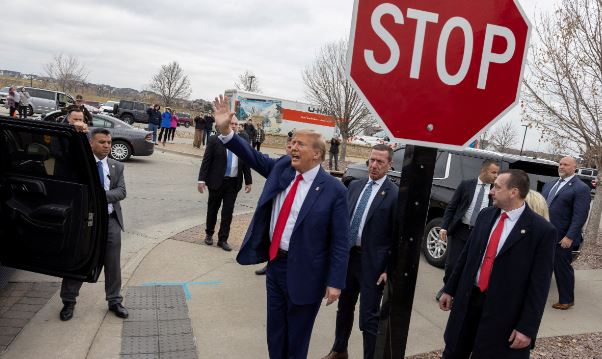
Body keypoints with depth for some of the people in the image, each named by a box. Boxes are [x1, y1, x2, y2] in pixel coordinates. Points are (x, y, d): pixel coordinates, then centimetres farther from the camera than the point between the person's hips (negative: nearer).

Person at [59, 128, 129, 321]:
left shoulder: (117, 166, 7)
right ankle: (68, 302, 25)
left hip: (111, 220, 3)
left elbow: (121, 191, -4)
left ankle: (114, 301, 24)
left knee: (113, 263, 10)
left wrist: (102, 195, -19)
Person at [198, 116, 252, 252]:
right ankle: (209, 234, 33)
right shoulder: (214, 140, -4)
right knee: (212, 209, 13)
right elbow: (206, 161, -6)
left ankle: (223, 239, 14)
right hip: (217, 181, -1)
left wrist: (248, 181, 6)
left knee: (228, 212, 3)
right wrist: (202, 180, -11)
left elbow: (246, 163, 8)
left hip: (233, 183, 2)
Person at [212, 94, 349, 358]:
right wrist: (225, 130, -7)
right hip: (274, 263, 5)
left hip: (304, 272, -5)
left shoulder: (333, 189, -16)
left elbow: (340, 241, -14)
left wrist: (335, 282, -14)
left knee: (297, 337, 14)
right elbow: (254, 157, 7)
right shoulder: (282, 167, 0)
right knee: (275, 331, 22)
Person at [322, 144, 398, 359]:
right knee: (344, 307, 23)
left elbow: (397, 237, -11)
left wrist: (389, 269, -12)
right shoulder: (355, 186, 5)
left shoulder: (395, 194, -13)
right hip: (347, 256, 7)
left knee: (369, 318, 1)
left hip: (372, 263, -6)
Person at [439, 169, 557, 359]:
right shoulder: (486, 215, 4)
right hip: (468, 299, 5)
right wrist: (449, 289, 12)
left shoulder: (542, 230, -12)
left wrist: (527, 328, -12)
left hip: (502, 311, -5)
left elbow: (539, 284, -12)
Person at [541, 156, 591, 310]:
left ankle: (566, 300, 24)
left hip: (562, 238, -6)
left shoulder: (581, 188, -8)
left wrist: (569, 237, -20)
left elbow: (580, 216, -15)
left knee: (562, 269, 6)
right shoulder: (549, 185, 13)